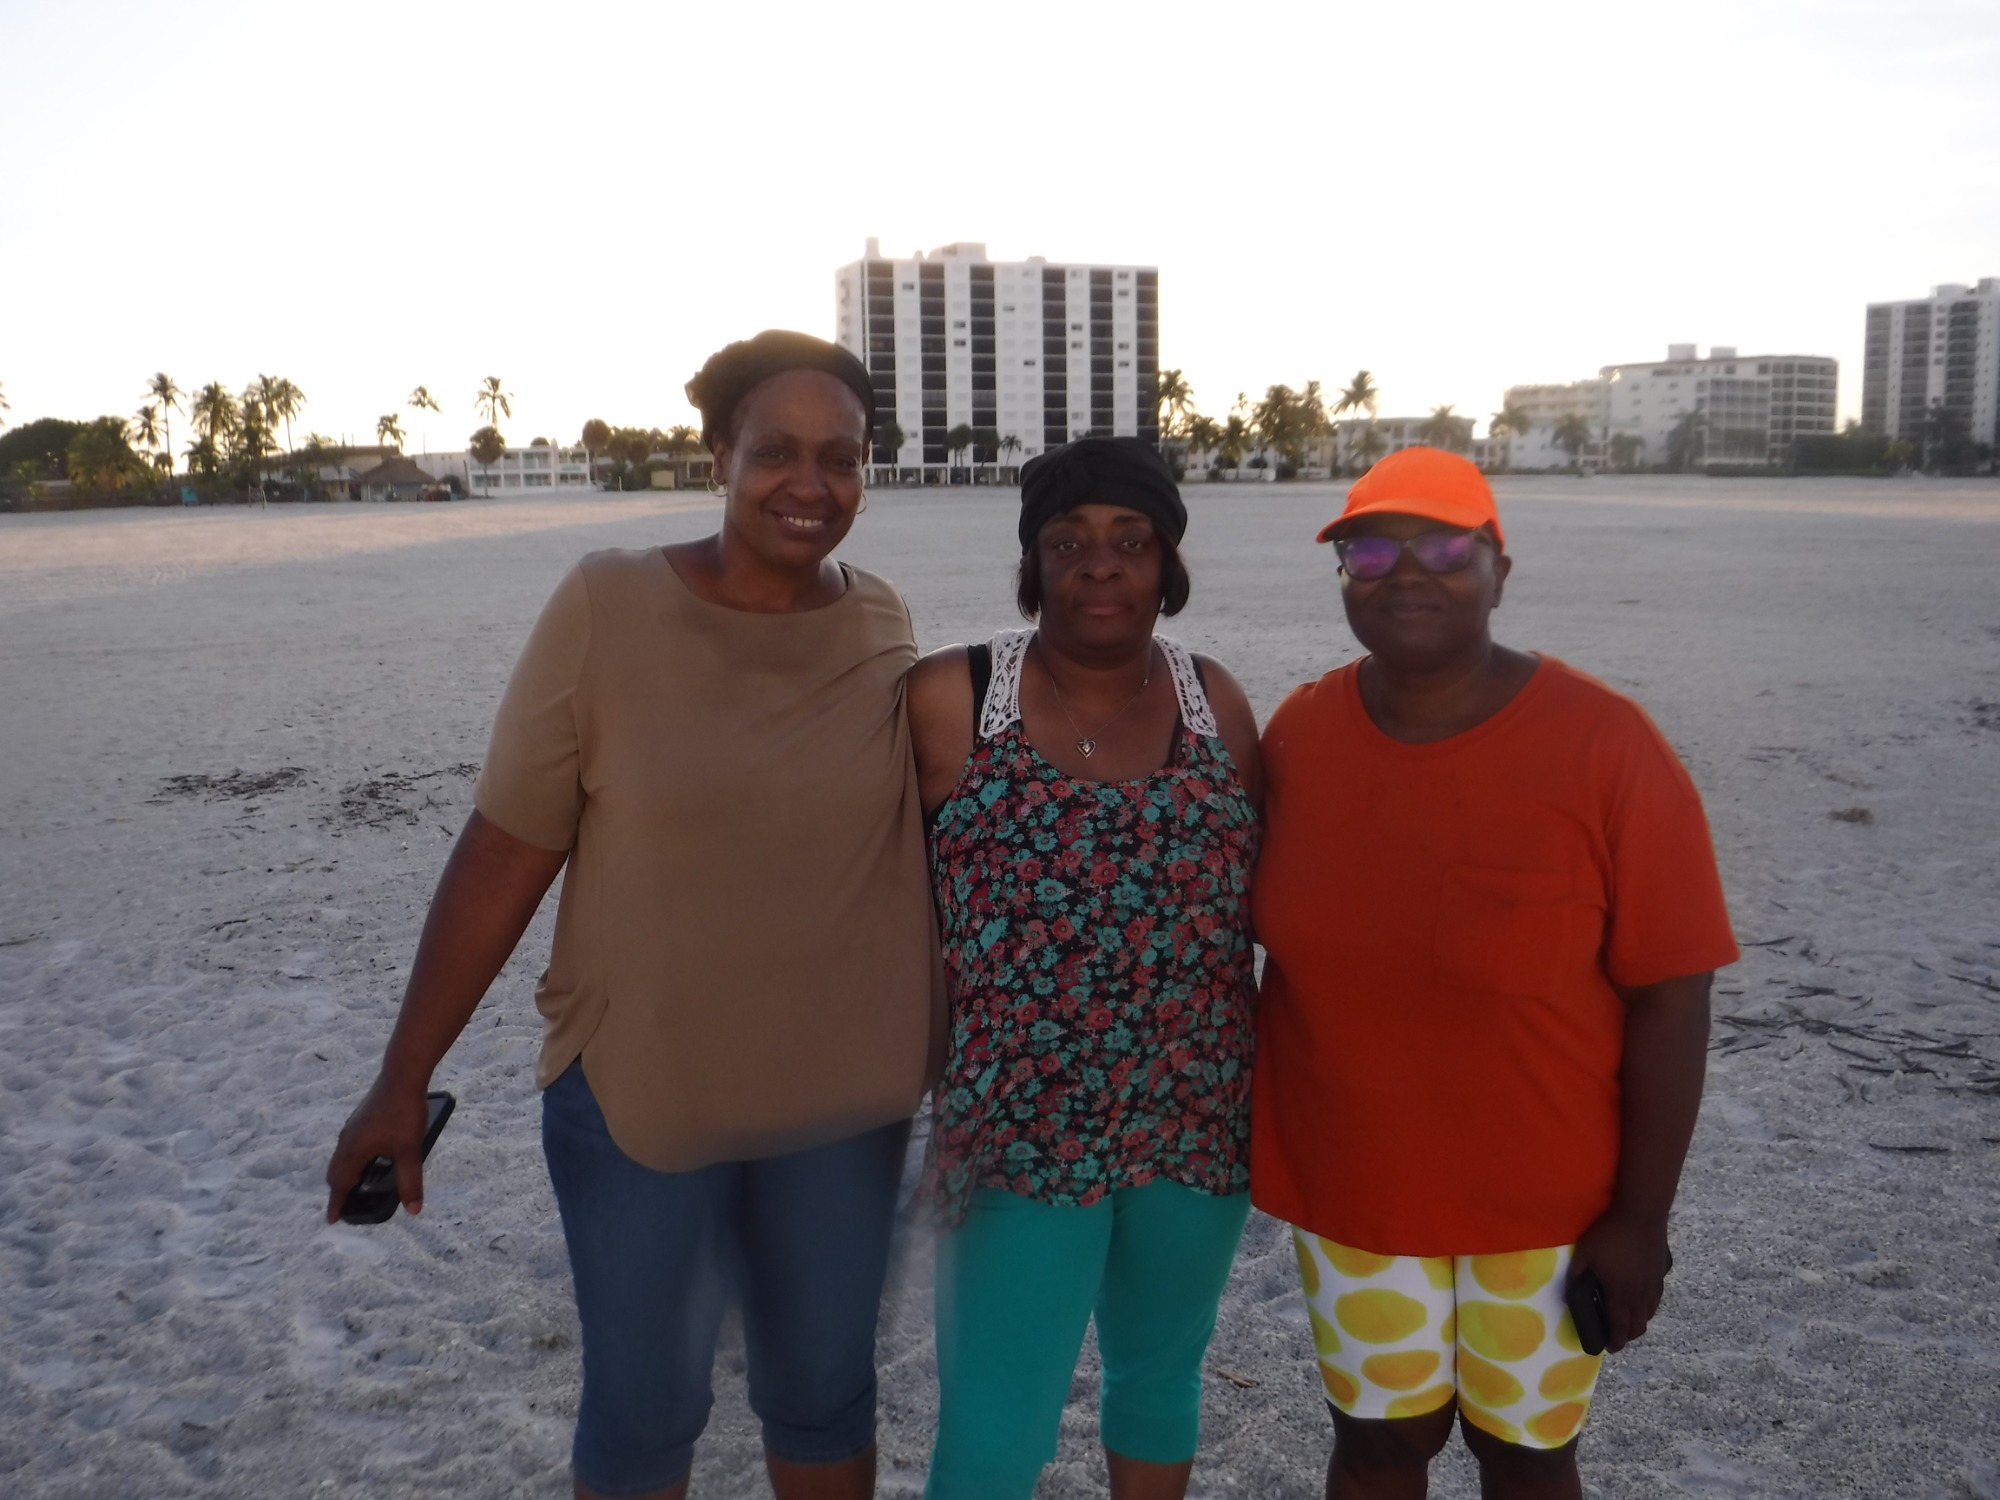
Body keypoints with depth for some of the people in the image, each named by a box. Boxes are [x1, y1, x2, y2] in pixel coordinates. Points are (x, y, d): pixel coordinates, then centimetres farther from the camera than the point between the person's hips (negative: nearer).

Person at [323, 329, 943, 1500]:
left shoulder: (883, 626, -4)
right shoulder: (608, 606, -14)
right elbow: (505, 854, -10)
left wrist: (955, 1052, 8)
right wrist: (405, 1080, -8)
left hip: (841, 1095, 3)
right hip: (638, 1092, -2)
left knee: (826, 1387, 20)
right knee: (645, 1404, 16)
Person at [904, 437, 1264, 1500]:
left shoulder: (1216, 703, 1)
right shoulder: (949, 700, -8)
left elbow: (1257, 895, 7)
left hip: (1198, 1123, 3)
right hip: (1018, 1132, -3)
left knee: (1160, 1369, 23)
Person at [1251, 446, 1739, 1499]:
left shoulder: (1603, 746, -17)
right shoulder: (1296, 735, -6)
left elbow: (1669, 994, -13)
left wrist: (1642, 1216, -11)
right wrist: (1249, 1131, 9)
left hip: (1545, 1204, -2)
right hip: (1348, 1186, 2)